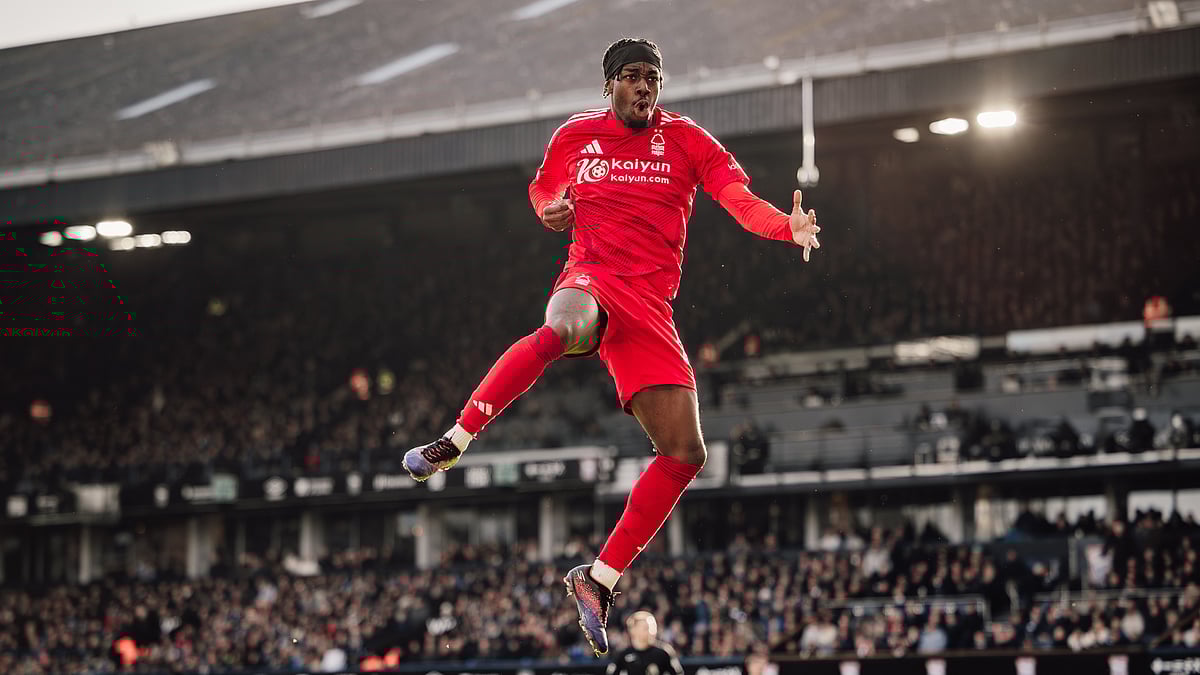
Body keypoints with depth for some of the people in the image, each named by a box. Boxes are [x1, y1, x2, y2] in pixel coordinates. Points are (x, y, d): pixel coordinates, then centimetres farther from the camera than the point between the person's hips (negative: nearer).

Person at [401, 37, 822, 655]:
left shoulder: (685, 139, 8)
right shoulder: (574, 135, 10)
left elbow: (740, 198, -4)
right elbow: (541, 187, 28)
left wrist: (789, 226, -25)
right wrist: (550, 210, 3)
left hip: (650, 304, 3)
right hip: (590, 278, -3)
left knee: (685, 453, -7)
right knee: (560, 331, -43)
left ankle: (599, 579, 3)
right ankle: (453, 442, -33)